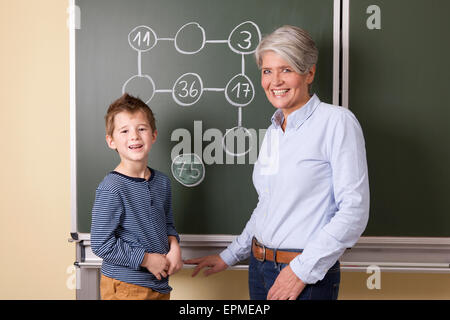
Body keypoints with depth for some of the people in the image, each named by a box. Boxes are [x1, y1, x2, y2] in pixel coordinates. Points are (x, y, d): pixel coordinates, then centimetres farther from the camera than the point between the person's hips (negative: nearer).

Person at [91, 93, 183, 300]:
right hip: (125, 288, -6)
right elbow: (101, 244, -19)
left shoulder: (162, 182, 2)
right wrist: (148, 259, -14)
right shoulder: (111, 189, -19)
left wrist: (174, 245, -4)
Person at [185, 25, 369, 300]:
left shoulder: (337, 121, -12)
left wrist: (302, 269, -18)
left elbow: (354, 210, -17)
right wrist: (229, 256, 16)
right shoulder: (274, 131, 10)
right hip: (260, 267, 7)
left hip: (308, 276, -6)